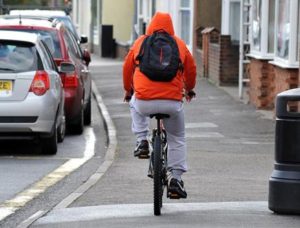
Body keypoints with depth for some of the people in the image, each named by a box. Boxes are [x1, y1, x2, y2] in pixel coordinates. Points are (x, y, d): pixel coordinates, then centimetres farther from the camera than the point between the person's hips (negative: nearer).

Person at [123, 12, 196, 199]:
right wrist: (189, 89, 39)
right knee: (177, 139, 18)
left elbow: (128, 67, 20)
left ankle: (142, 141, 22)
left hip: (144, 102, 0)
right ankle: (176, 178, 10)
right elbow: (191, 69, 19)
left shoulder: (140, 42, 10)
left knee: (135, 104, 36)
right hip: (173, 102, 0)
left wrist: (128, 90, 38)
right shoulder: (179, 44, 10)